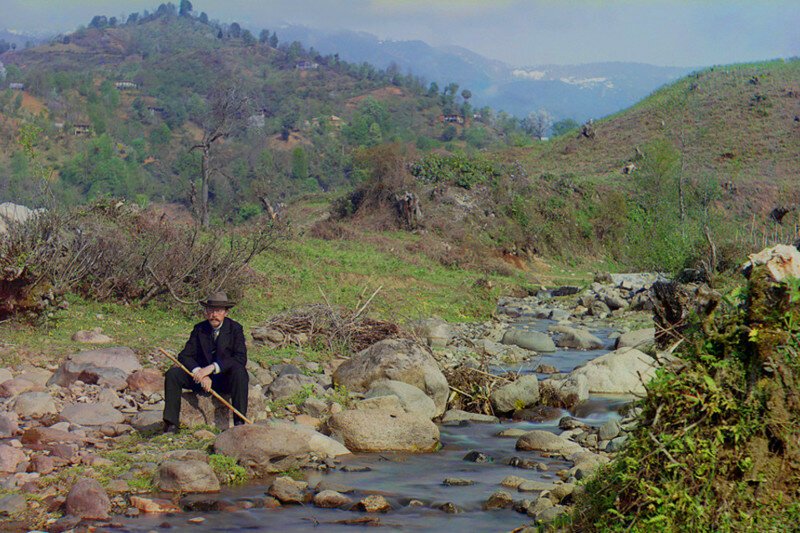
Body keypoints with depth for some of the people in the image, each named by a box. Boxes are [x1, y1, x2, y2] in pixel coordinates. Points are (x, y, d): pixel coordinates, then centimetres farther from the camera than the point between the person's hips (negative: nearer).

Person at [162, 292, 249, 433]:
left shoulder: (235, 328, -6)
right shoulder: (199, 329, 3)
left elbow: (241, 358, -19)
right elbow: (184, 356, -5)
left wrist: (213, 367, -29)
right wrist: (200, 373, -25)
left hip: (226, 379, -3)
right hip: (202, 377, 3)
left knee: (239, 370, -35)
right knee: (172, 374, -18)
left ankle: (240, 422, -34)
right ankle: (171, 424, -22)